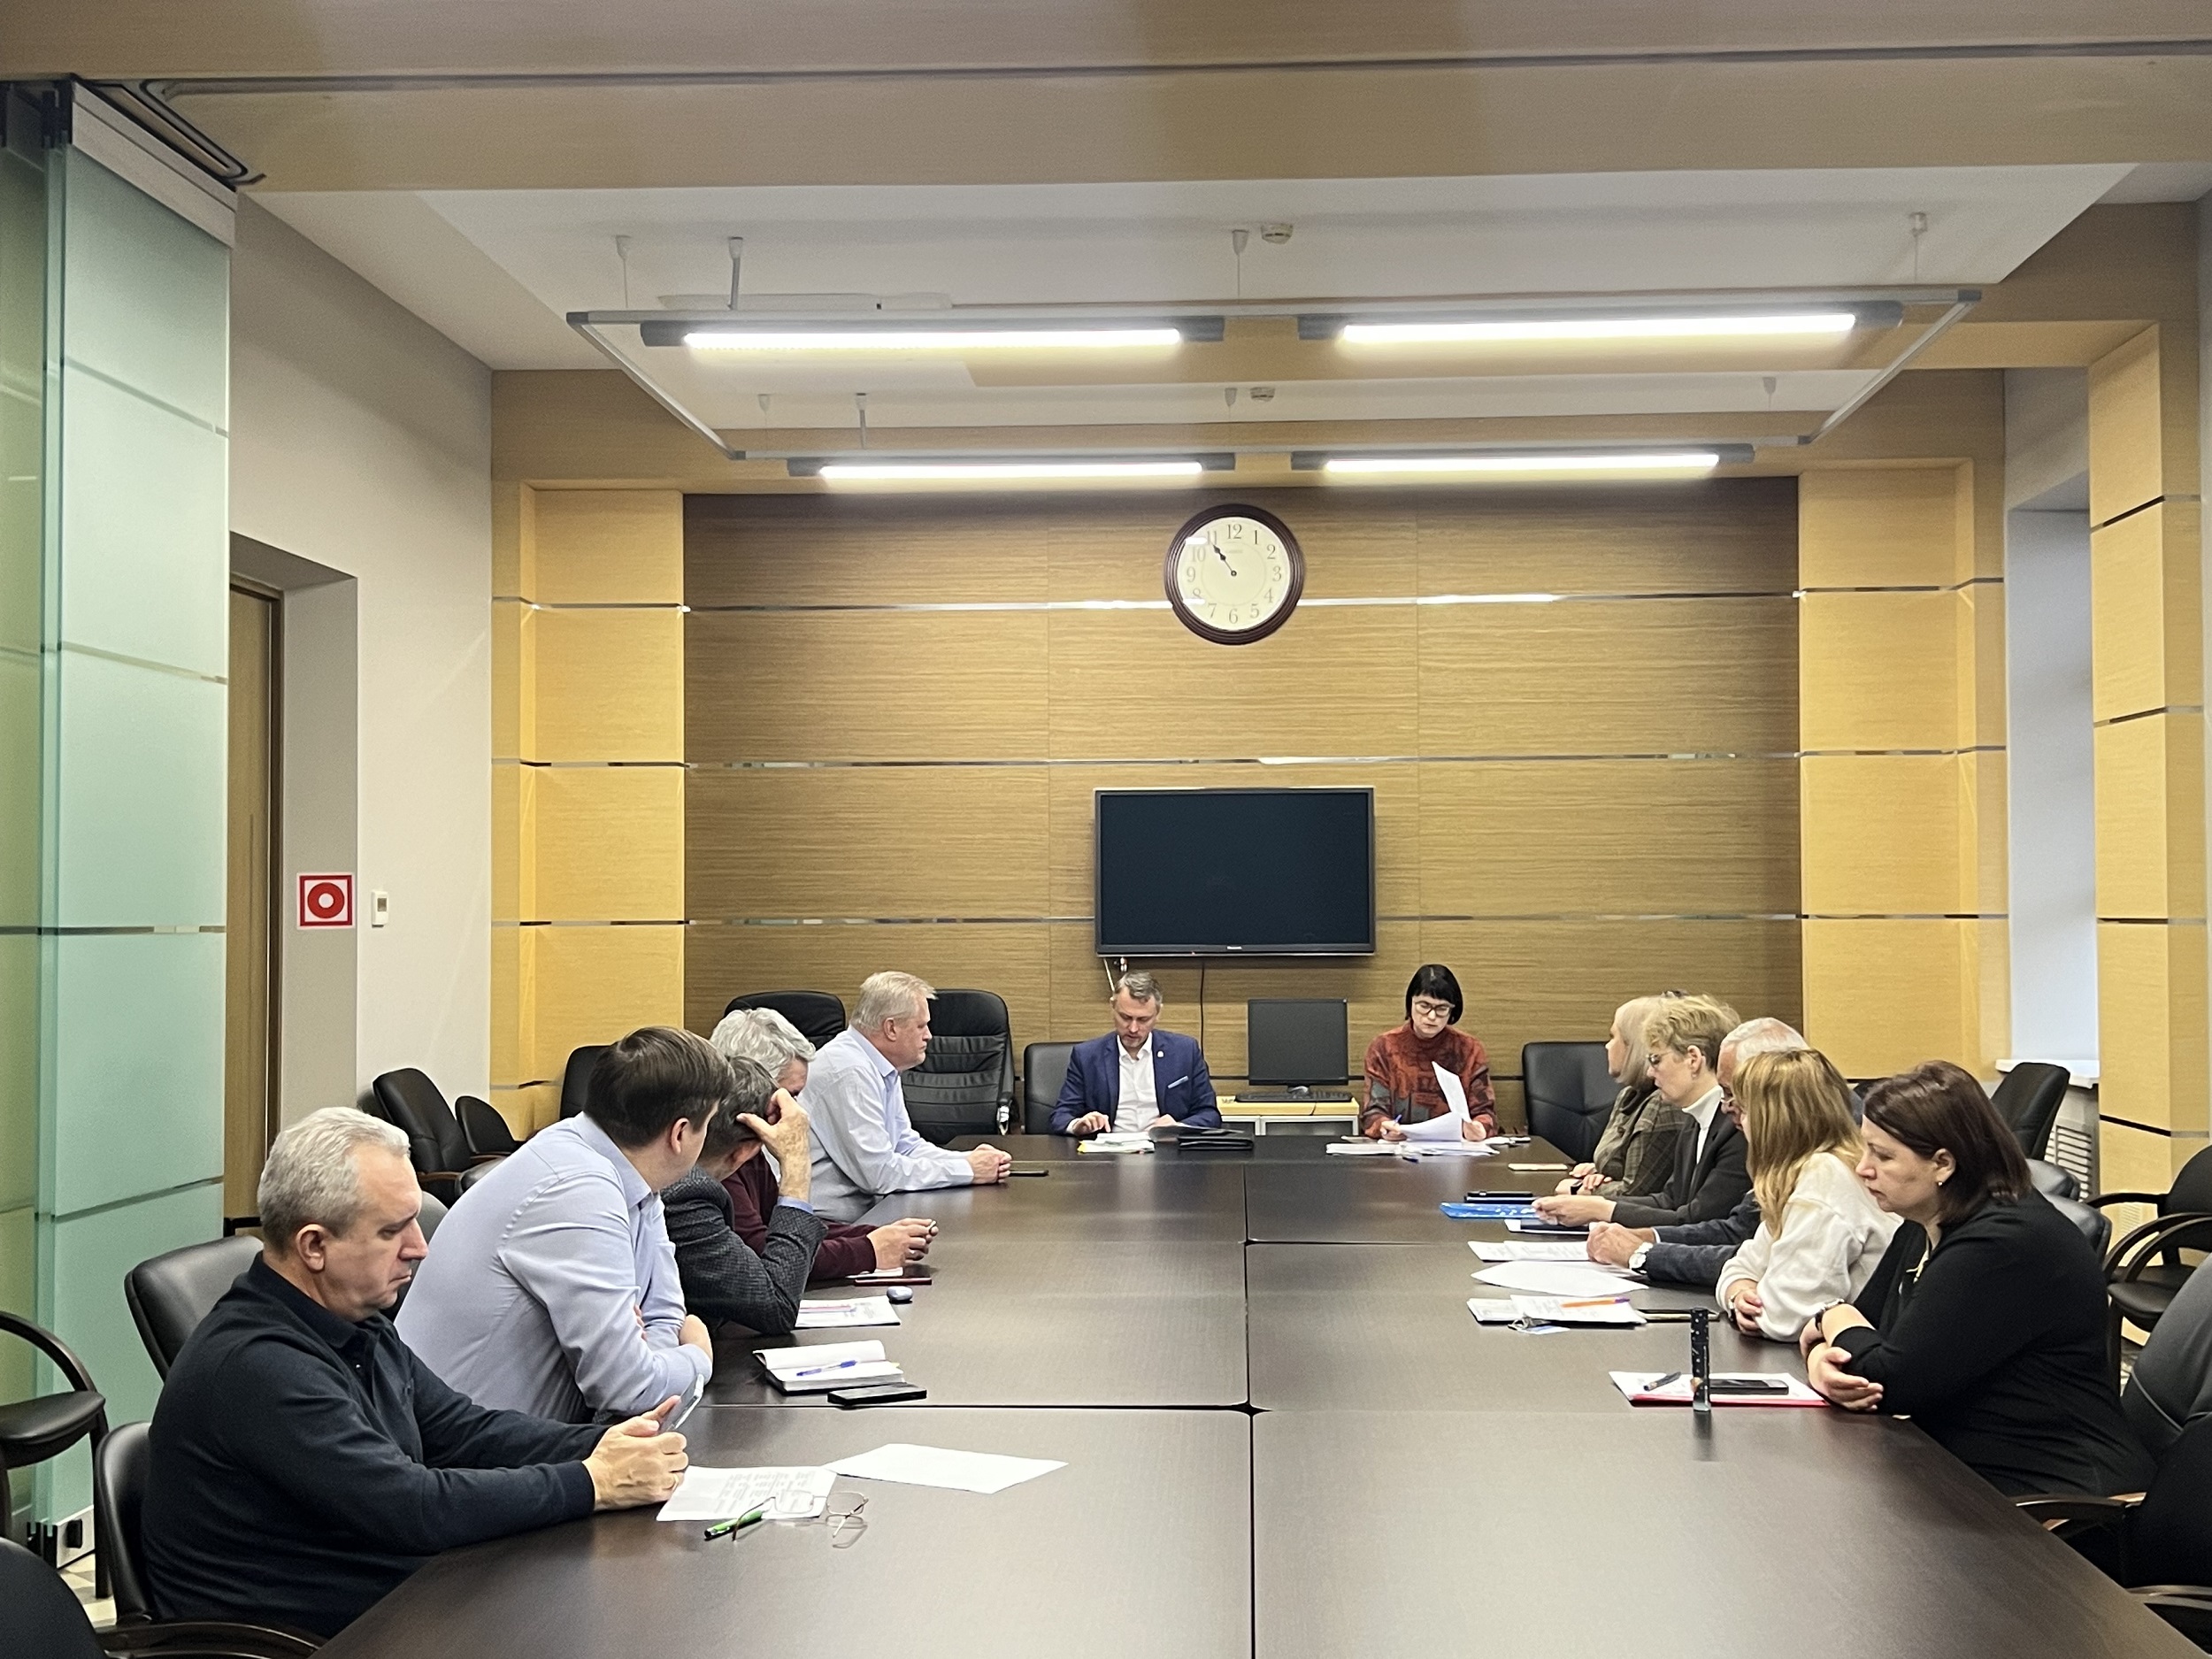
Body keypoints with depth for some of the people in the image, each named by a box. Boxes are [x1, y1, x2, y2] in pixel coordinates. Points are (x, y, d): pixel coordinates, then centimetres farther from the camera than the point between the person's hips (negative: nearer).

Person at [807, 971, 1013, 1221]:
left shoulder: (880, 1068, 10)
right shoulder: (850, 1072, -19)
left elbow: (907, 1146, 16)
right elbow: (877, 1172, -22)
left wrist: (971, 1160, 0)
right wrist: (966, 1171, -15)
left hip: (864, 1208, 9)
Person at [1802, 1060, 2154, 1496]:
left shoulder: (2006, 1243, -20)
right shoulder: (1923, 1228, 9)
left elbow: (1895, 1380, -21)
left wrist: (1835, 1321, -1)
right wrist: (1823, 1360, -12)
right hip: (1962, 1472, 8)